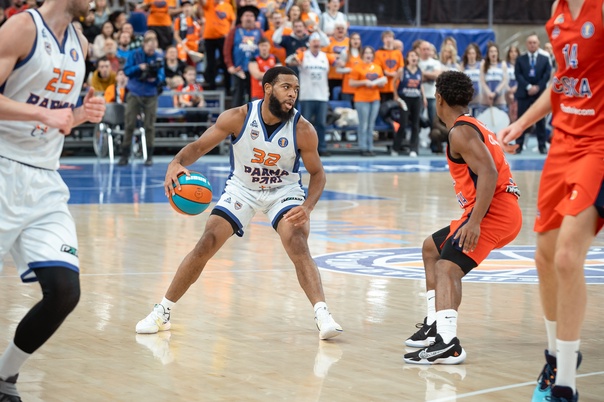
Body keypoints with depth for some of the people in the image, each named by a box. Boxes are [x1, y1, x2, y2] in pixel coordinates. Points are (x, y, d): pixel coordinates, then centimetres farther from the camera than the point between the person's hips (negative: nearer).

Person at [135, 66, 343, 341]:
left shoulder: (302, 130, -22)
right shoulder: (238, 117, -23)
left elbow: (317, 173, -9)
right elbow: (199, 146, -16)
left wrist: (308, 207, -29)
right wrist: (176, 164, -38)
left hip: (283, 191, -1)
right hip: (241, 189, 1)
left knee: (298, 247, -24)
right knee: (206, 245, -5)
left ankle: (322, 316, -26)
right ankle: (162, 313, 7)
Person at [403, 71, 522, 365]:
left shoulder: (460, 131, -10)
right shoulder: (474, 126, 21)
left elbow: (488, 173, -23)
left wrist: (475, 221, -29)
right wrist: (473, 218, 26)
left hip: (494, 211, -11)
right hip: (504, 211, 11)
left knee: (447, 267, -23)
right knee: (431, 247, 25)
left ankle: (448, 345, -41)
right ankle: (435, 325, 27)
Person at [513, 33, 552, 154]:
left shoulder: (545, 59, 10)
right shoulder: (520, 59, 8)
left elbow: (547, 75, 0)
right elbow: (518, 75, -3)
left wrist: (537, 87, -13)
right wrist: (528, 87, -16)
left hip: (540, 93, 0)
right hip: (524, 94, 0)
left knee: (540, 121, 2)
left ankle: (542, 146, 5)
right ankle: (519, 145, 2)